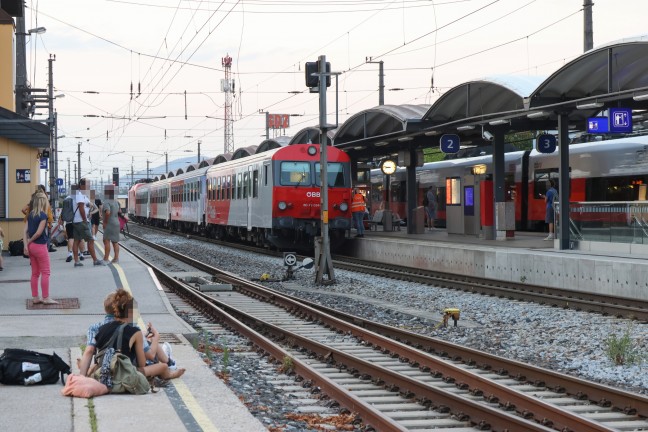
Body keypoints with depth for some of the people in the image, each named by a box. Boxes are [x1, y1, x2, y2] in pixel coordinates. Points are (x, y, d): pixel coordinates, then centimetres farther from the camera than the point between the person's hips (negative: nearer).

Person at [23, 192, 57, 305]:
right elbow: (39, 232, -19)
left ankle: (35, 297, 16)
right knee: (45, 272, 0)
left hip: (31, 246, 7)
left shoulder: (30, 215, 7)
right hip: (40, 246, -7)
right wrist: (30, 241, -4)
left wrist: (26, 245, -2)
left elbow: (25, 231, 3)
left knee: (35, 273, 13)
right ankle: (46, 298, 1)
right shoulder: (43, 215, -14)